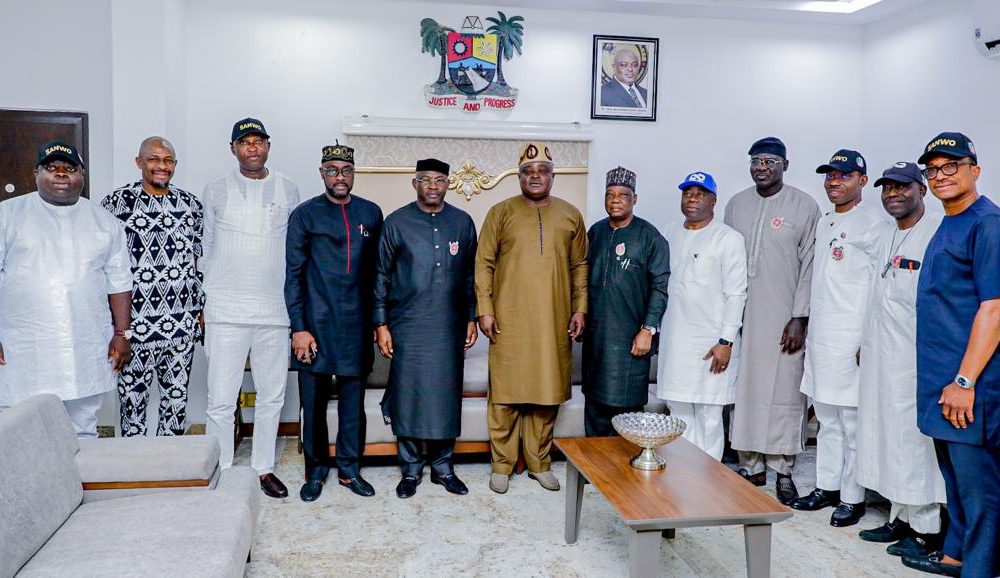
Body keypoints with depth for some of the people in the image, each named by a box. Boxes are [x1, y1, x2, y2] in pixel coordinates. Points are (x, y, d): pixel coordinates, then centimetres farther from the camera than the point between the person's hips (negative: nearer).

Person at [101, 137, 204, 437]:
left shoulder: (190, 204, 9)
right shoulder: (117, 202, -2)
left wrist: (202, 308, 10)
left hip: (183, 321, 4)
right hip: (136, 320, -3)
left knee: (177, 396, 11)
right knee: (133, 397, 4)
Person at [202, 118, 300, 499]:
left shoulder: (288, 190, 7)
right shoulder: (216, 190, 3)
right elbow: (206, 248, 8)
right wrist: (205, 303, 6)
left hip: (275, 310, 2)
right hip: (226, 310, -2)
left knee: (272, 396, 10)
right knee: (221, 400, -1)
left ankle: (264, 468, 24)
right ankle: (220, 473, 13)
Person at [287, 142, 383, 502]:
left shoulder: (370, 213, 8)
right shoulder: (305, 215, 1)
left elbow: (376, 270, 11)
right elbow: (293, 274, -1)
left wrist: (376, 320, 9)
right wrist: (298, 328, -7)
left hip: (356, 325, 2)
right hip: (316, 325, -2)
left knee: (353, 401, 9)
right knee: (314, 403, 6)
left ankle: (349, 469, 23)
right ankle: (316, 470, 22)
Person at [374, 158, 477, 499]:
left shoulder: (462, 223, 6)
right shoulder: (397, 223, 0)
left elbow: (470, 275, 11)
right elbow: (381, 276, 2)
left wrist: (471, 318, 9)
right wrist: (381, 324, -2)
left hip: (450, 327, 2)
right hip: (408, 327, -2)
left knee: (446, 394, 7)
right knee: (408, 395, 3)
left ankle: (442, 466, 22)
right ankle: (410, 469, 17)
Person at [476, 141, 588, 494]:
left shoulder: (570, 215, 9)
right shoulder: (501, 212, 2)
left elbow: (579, 266, 11)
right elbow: (484, 263, 0)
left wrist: (580, 308, 4)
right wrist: (484, 309, -6)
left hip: (554, 322, 2)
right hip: (509, 321, -2)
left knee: (547, 392, 8)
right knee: (505, 392, 3)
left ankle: (539, 463, 22)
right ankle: (502, 465, 16)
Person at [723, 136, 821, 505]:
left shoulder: (805, 207, 0)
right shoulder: (736, 205, 10)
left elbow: (809, 267, -3)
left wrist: (799, 319, -9)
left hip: (784, 318, -3)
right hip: (741, 316, 3)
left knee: (784, 392, -1)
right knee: (744, 388, 5)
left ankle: (783, 471, 11)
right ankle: (751, 466, 18)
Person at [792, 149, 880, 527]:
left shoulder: (870, 226, -9)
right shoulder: (823, 224, 15)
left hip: (851, 340, -8)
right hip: (819, 338, 8)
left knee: (853, 421, 1)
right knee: (826, 418, 15)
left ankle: (852, 498, 11)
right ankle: (827, 487, 26)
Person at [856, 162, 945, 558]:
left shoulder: (937, 234, -11)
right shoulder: (884, 234, 15)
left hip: (915, 355, -8)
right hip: (880, 355, 8)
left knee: (915, 437, -2)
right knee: (886, 434, 13)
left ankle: (927, 528, 11)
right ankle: (900, 517, 25)